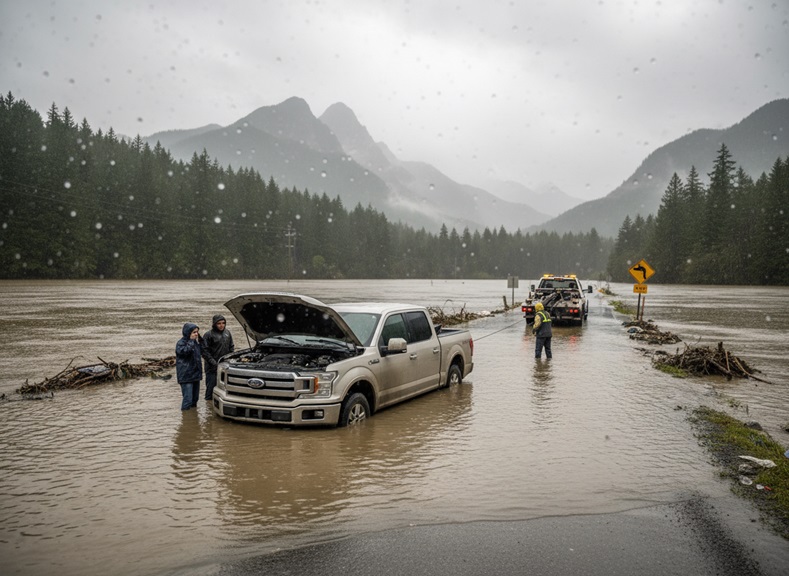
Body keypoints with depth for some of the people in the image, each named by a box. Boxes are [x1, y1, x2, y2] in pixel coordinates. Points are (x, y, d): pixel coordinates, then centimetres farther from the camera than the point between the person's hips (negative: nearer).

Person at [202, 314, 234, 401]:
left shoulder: (227, 333, 10)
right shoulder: (209, 335, -8)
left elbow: (231, 347, 19)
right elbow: (205, 351, -10)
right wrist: (213, 362, -17)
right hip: (212, 368, -5)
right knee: (211, 388, 1)